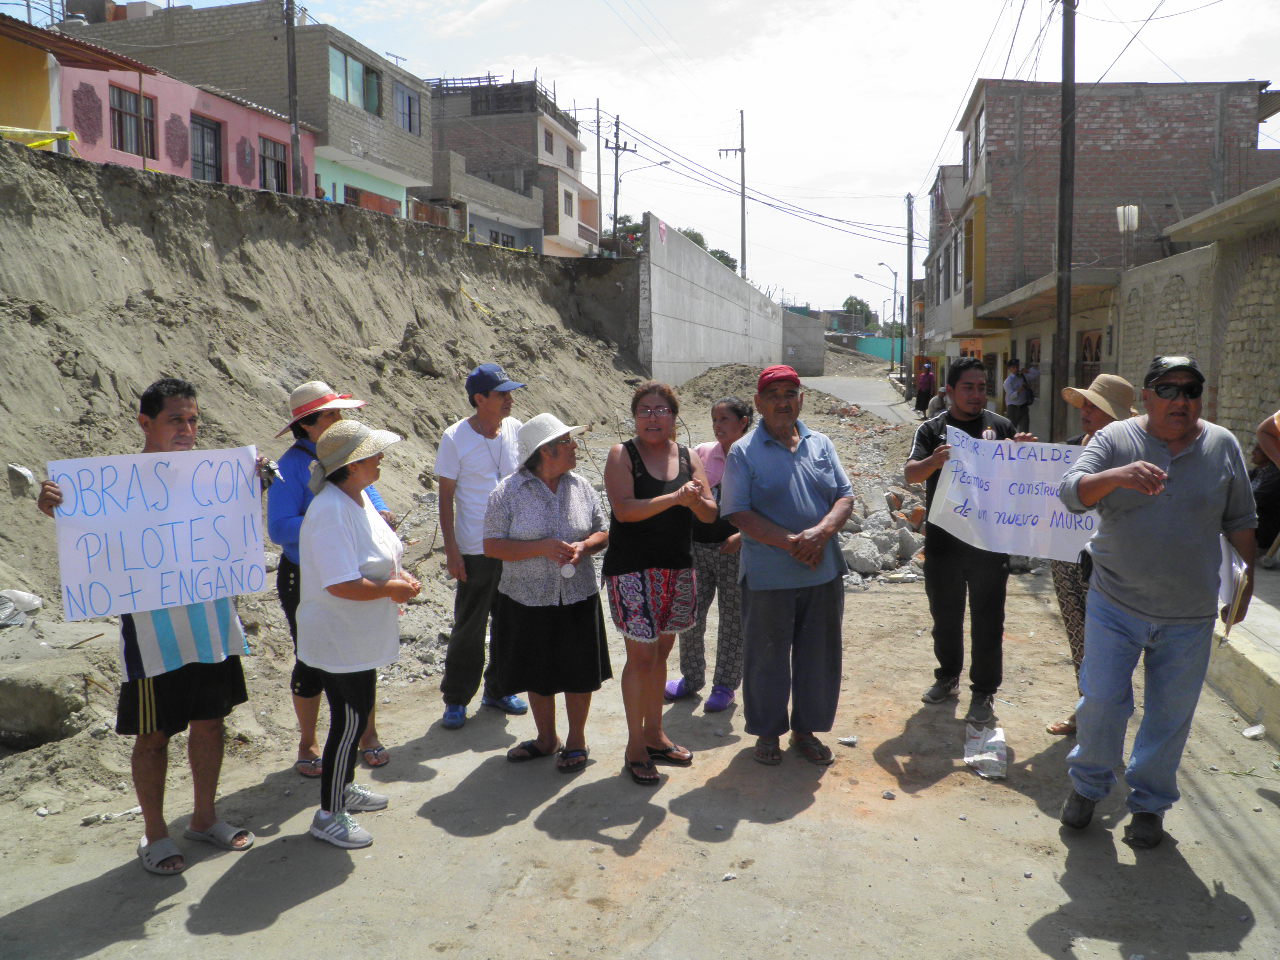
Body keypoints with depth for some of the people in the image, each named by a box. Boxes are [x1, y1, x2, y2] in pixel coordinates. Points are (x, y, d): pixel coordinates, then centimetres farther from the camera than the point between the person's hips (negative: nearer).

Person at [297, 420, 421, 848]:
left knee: (357, 714, 22)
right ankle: (328, 816, 17)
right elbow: (341, 585, -32)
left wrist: (399, 577, 2)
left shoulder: (359, 497, 5)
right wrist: (390, 589, -19)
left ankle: (344, 788, 41)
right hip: (338, 640, -10)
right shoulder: (330, 512, -27)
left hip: (360, 636, 10)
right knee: (349, 721, 1)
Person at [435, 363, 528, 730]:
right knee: (468, 629, 5)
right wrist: (451, 550, -11)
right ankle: (456, 699, 21)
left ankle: (498, 690, 32)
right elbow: (446, 498, -6)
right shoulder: (455, 438, -10)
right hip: (475, 550, -4)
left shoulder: (516, 429, 1)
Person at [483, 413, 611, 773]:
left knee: (578, 673, 9)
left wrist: (583, 547, -14)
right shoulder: (508, 492, -9)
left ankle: (577, 741, 29)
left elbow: (603, 531, 8)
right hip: (527, 601, -1)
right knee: (538, 674, 14)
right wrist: (543, 547, -22)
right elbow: (492, 546, -12)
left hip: (578, 598, 2)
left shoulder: (581, 487, 2)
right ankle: (546, 739, 36)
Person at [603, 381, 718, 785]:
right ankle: (635, 747, 9)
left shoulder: (689, 457, 6)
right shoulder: (623, 455, -6)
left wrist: (697, 500, -22)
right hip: (632, 569, -5)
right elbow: (624, 509, -20)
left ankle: (654, 733, 29)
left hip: (677, 569, 5)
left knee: (660, 652, 15)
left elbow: (711, 514, 1)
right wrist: (675, 498, -28)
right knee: (641, 656, -4)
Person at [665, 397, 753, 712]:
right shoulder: (701, 452, 6)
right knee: (689, 616, 6)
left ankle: (725, 685, 21)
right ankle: (691, 678, 26)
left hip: (735, 548, -3)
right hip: (697, 545, 3)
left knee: (732, 620, 7)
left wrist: (742, 536, -19)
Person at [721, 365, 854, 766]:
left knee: (819, 655, 13)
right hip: (768, 577, -4)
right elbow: (737, 512, -11)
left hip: (824, 572, 4)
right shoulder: (743, 452, -3)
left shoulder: (821, 444, 9)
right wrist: (790, 543, -19)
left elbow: (845, 496, 6)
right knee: (767, 657, 8)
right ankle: (767, 732, 26)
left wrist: (822, 531, -15)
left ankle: (806, 729, 31)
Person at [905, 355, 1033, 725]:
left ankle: (984, 691, 14)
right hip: (943, 539, 1)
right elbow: (911, 473, -10)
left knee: (987, 620, 3)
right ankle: (948, 676, 32)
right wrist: (934, 461, -33)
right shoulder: (933, 429, 2)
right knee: (945, 615, 14)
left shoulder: (1000, 426, 3)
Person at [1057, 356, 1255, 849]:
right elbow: (1072, 493, -17)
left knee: (1170, 715, 11)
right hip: (1115, 604, -1)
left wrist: (1247, 576, 7)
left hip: (1190, 615, 2)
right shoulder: (1115, 440, -4)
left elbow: (1240, 520, 11)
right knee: (1102, 701, 2)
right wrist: (1118, 476, -35)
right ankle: (1087, 785, 27)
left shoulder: (1222, 446, 3)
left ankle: (1150, 803, 30)